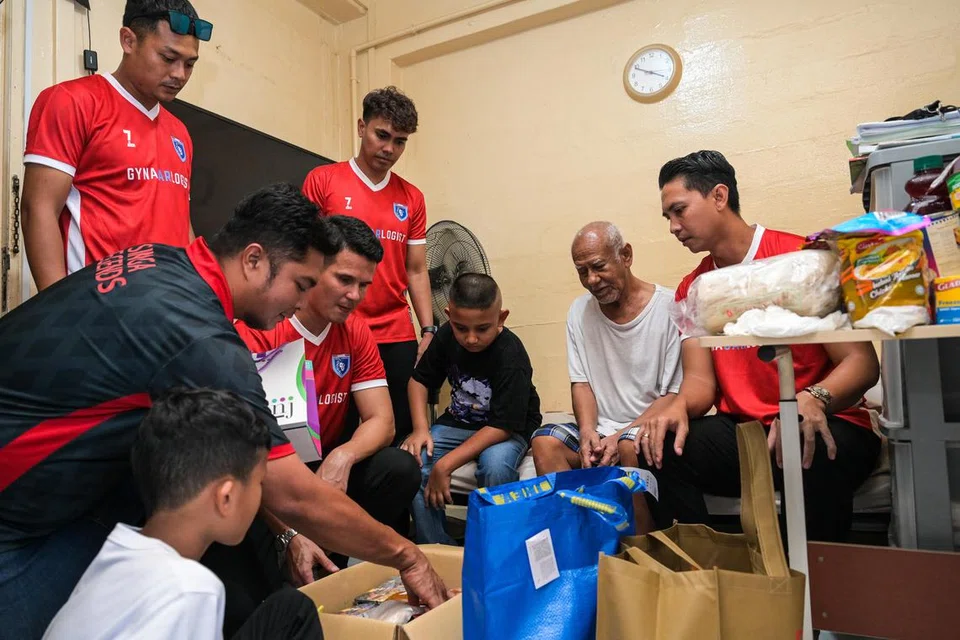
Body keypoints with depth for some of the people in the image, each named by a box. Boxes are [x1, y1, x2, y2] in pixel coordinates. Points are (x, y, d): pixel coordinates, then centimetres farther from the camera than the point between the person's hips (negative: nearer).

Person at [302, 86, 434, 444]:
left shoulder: (412, 198, 11)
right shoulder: (321, 181, 1)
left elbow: (416, 271, 12)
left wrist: (429, 331, 4)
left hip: (399, 338, 3)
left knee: (401, 437, 5)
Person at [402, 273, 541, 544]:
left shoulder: (512, 358, -26)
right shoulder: (447, 335, -9)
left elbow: (502, 426, -27)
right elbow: (420, 379, 6)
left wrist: (446, 465, -30)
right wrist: (420, 429, -11)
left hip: (507, 430, -5)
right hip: (458, 422, 5)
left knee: (496, 466, -38)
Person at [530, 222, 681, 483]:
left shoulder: (669, 308, -9)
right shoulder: (579, 311, 6)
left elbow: (676, 395, -9)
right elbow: (581, 382, 7)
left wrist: (623, 436, -19)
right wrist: (587, 431, -11)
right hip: (598, 429, 4)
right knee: (544, 442, -21)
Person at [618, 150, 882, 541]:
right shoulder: (692, 290, 8)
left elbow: (862, 362, -11)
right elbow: (700, 380, 2)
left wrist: (815, 400, -33)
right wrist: (679, 407, -22)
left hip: (823, 425, -3)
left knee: (814, 452, -36)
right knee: (658, 445, -21)